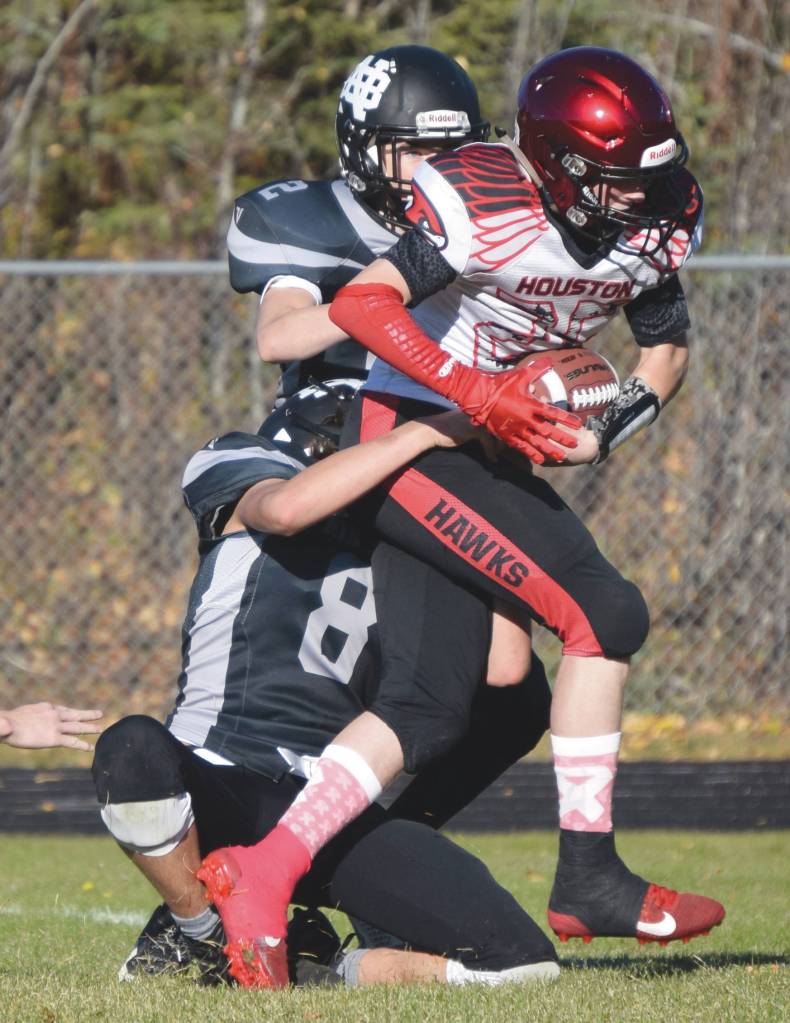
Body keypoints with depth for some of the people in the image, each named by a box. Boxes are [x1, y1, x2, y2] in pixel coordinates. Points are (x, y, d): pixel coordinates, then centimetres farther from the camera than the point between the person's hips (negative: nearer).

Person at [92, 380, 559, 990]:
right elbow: (285, 509, -22)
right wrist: (434, 431, -15)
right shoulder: (246, 472, 5)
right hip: (217, 795, -4)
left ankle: (312, 969, 7)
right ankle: (200, 934, -8)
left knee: (522, 961, -16)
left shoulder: (413, 557, 19)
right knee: (133, 752, -41)